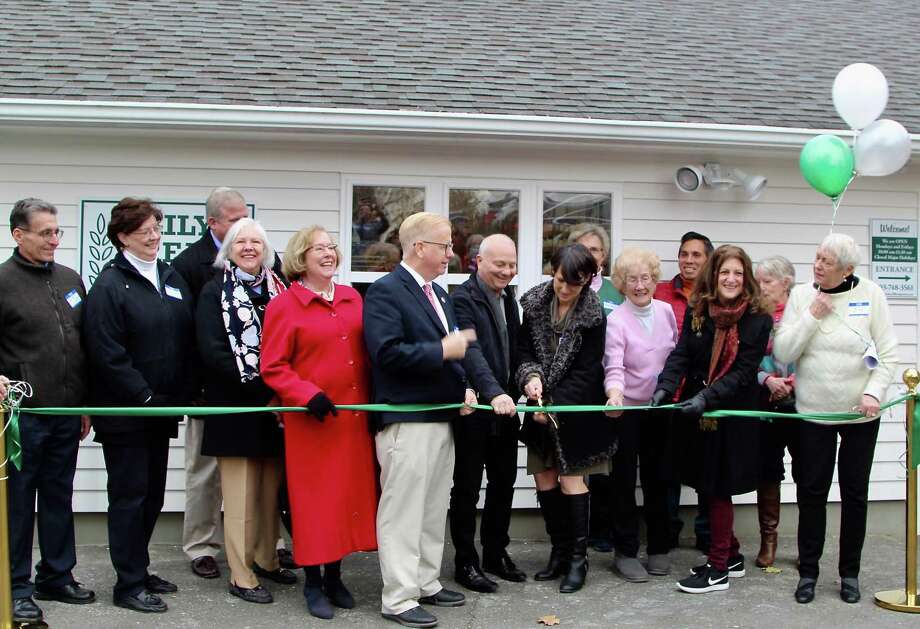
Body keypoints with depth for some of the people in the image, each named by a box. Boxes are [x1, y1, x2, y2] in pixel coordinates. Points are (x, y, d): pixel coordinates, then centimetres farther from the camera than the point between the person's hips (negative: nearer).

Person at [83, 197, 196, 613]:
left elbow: (188, 341, 14)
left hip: (162, 408, 7)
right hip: (124, 412, -7)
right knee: (129, 497, 0)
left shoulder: (173, 279, 12)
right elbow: (107, 353, -17)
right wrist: (145, 397, -16)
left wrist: (184, 393, 4)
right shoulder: (110, 285, -11)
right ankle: (129, 585, 9)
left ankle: (139, 570, 28)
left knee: (152, 495, 14)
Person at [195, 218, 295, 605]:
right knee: (240, 494, -1)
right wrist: (260, 389, -17)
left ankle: (265, 558, 26)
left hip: (275, 405, 4)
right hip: (235, 408, -4)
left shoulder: (279, 290, 11)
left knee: (271, 490, 11)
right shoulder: (215, 292, -1)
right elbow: (213, 352, -11)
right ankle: (241, 576, 7)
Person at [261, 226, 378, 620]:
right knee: (315, 498, 2)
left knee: (350, 495, 9)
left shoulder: (352, 299, 11)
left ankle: (334, 576, 24)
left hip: (355, 417, 5)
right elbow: (272, 367, -7)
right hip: (313, 421, -5)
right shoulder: (284, 306, -4)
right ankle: (313, 583, 16)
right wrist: (307, 394, -19)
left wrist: (374, 396, 4)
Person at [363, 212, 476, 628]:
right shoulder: (385, 291, -12)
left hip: (442, 417, 9)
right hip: (406, 421, -9)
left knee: (434, 509, 16)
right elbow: (387, 353, -23)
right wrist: (443, 350, -19)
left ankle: (426, 583, 28)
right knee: (403, 511, -3)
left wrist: (463, 387, 7)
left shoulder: (439, 294, 17)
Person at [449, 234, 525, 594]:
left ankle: (496, 554, 29)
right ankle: (465, 563, 14)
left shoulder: (508, 297, 12)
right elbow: (471, 350, -28)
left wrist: (514, 392, 8)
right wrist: (494, 393, -40)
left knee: (504, 484, 15)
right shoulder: (462, 299, -14)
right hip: (474, 410, -8)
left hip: (506, 407, 8)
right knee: (467, 489, 4)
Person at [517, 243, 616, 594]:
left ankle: (578, 558, 10)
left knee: (572, 479, -2)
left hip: (576, 409, -4)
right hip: (543, 406, 5)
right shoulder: (535, 303, -2)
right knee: (544, 479, 7)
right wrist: (530, 376, -17)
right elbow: (524, 349, 3)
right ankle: (559, 552, 21)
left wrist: (555, 405, -19)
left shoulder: (593, 315, -14)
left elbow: (585, 372, -14)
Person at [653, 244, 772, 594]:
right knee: (707, 486, 11)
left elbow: (743, 371, -14)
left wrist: (707, 397, -26)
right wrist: (665, 388, -23)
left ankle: (719, 568, 12)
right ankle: (732, 555, 28)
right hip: (696, 412, 4)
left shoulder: (758, 319, -10)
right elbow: (680, 355, -5)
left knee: (718, 488, 0)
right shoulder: (697, 311, 2)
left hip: (733, 413, -4)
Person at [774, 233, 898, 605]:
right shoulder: (801, 296, -2)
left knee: (855, 493, 9)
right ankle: (808, 572, 17)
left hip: (860, 413, 0)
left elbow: (888, 354, -3)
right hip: (813, 411, 0)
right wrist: (811, 316, -15)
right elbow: (782, 353, -8)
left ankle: (850, 573, 23)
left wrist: (874, 392, -16)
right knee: (811, 492, 5)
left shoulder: (870, 295, -5)